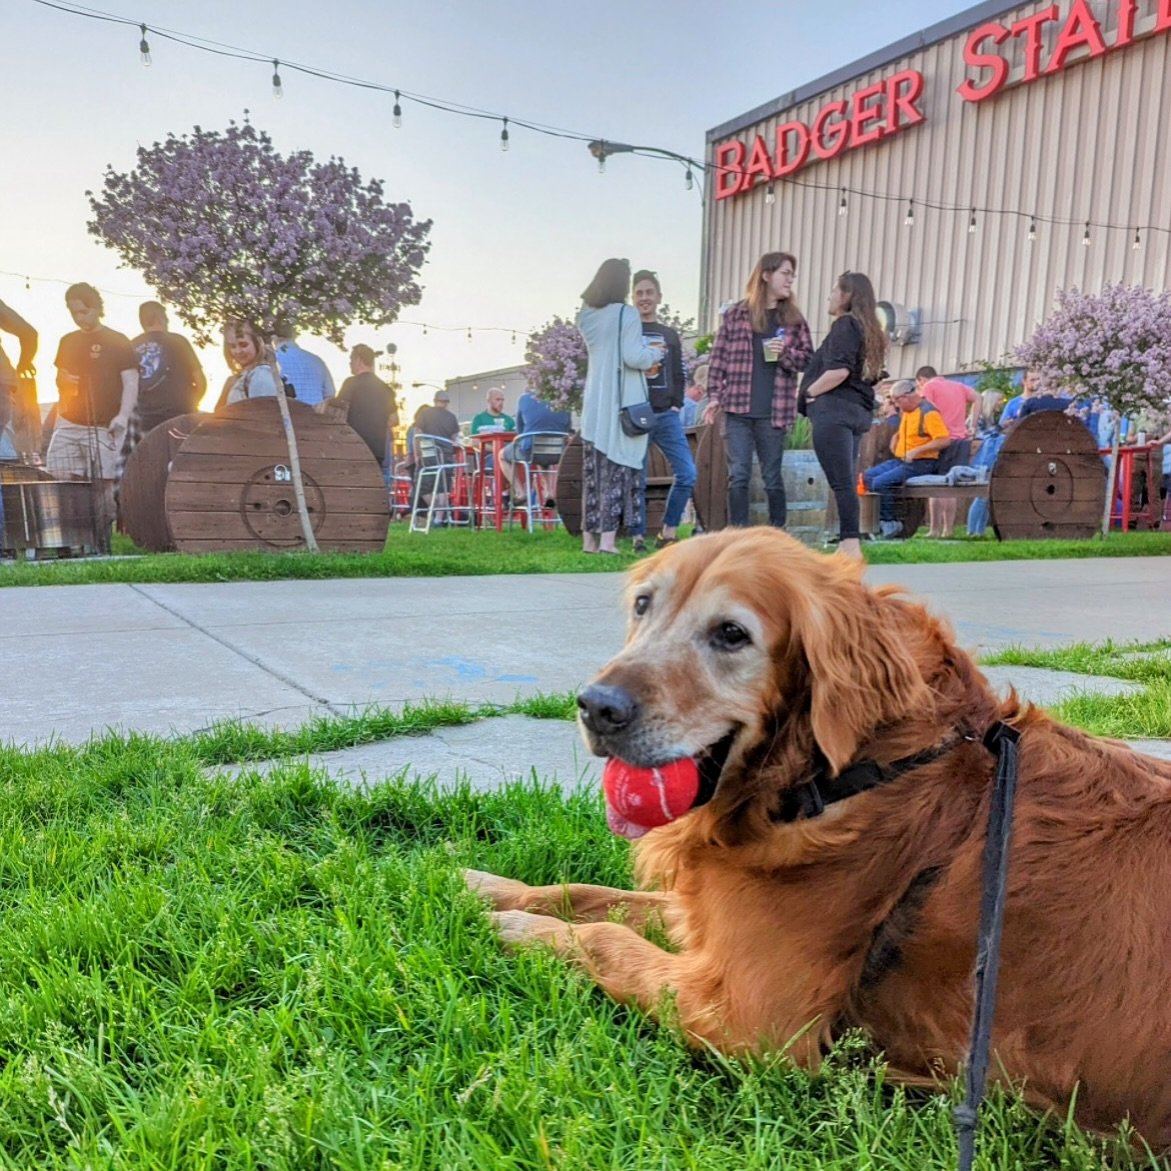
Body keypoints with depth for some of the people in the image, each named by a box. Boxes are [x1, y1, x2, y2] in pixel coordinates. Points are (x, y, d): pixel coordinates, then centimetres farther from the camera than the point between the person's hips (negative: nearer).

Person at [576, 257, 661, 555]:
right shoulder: (625, 314, -8)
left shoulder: (586, 315, 11)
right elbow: (634, 357, -14)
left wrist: (644, 347, 23)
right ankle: (608, 539, -9)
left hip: (594, 402, 6)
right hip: (622, 403, -6)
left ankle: (589, 538, 12)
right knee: (618, 470, -4)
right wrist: (655, 353, 5)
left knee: (593, 471, 9)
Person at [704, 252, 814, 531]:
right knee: (738, 475, -3)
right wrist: (714, 395, -2)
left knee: (772, 476, 7)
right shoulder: (737, 314, 6)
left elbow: (809, 358, 10)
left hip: (774, 411, 1)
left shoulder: (793, 318, 10)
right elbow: (719, 357, 5)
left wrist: (786, 353, -9)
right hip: (738, 408, -1)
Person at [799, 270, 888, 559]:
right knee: (847, 481, 9)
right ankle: (848, 545, 10)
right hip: (859, 410, 10)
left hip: (834, 408, -9)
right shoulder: (868, 329, 22)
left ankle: (851, 544, -14)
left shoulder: (845, 324, -5)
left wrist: (810, 391, -7)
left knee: (841, 481, -11)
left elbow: (839, 369, -20)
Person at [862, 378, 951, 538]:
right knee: (868, 476, -2)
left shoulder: (929, 412, -14)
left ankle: (889, 522, -10)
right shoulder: (906, 411, 14)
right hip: (901, 460, 10)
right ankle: (884, 517, -2)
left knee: (881, 482, -24)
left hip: (921, 464, -10)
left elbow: (944, 440, -22)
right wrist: (895, 439, 15)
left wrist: (916, 451, -24)